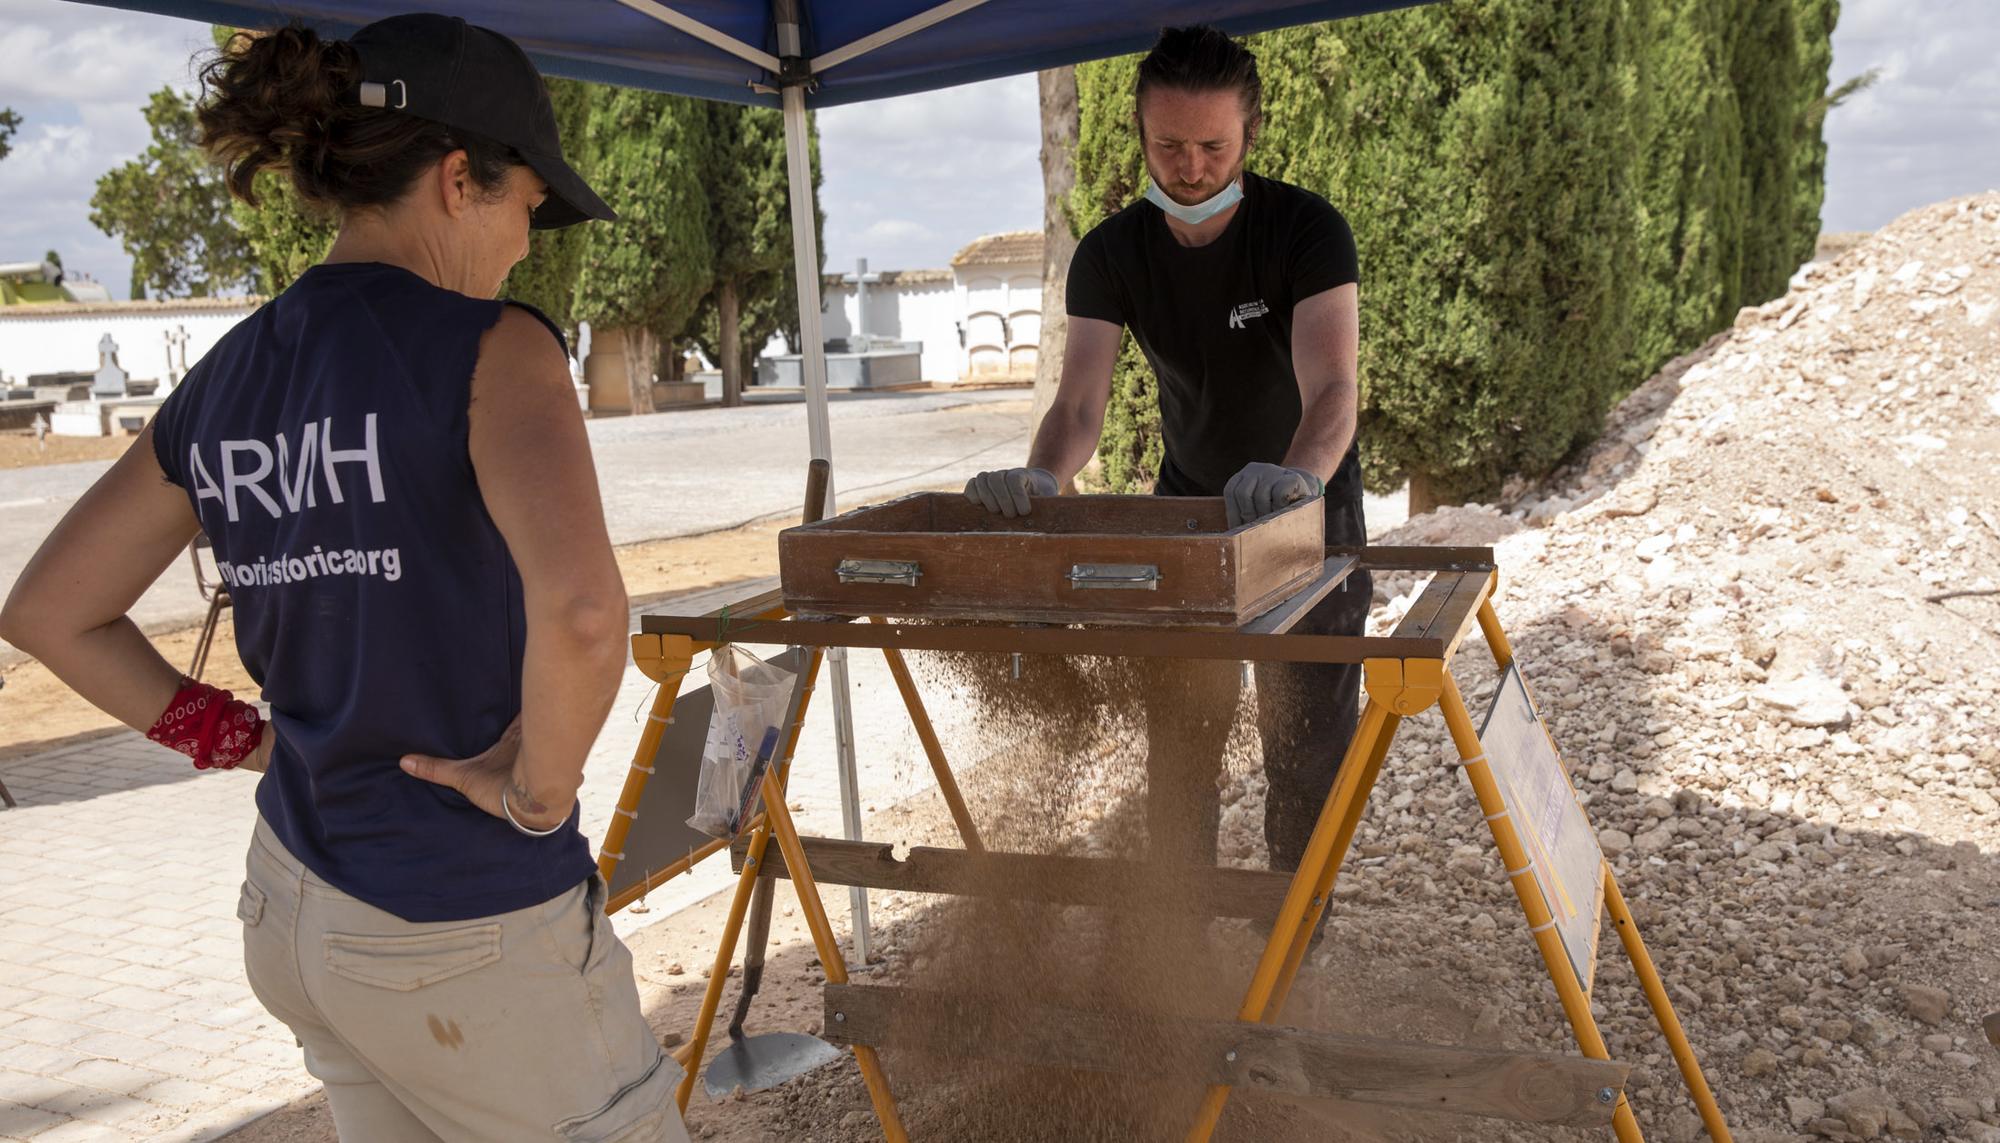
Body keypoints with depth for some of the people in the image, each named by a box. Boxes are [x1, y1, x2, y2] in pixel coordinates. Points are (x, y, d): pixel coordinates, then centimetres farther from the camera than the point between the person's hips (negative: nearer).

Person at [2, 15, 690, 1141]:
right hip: (468, 936, -7)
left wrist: (239, 739, 10)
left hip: (292, 911, 7)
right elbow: (581, 609, -36)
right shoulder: (487, 346, -18)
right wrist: (540, 783, -19)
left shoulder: (221, 386, 3)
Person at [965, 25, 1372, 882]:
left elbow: (1332, 389, -38)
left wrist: (1300, 475, -59)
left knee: (1308, 741, 2)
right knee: (1176, 737, 7)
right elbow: (1080, 403, -23)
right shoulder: (1111, 253, -14)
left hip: (1311, 509, -3)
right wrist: (1042, 475, -46)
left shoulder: (1308, 231, -24)